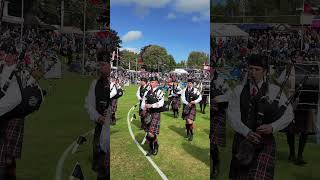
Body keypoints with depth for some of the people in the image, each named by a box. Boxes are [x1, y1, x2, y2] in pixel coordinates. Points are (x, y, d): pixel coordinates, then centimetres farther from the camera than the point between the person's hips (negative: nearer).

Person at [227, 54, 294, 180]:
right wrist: (246, 132, -20)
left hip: (265, 142, -1)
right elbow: (232, 114, -6)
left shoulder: (274, 90, 3)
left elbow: (289, 114, 2)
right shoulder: (238, 91, 3)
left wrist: (273, 127, -15)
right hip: (242, 140, 2)